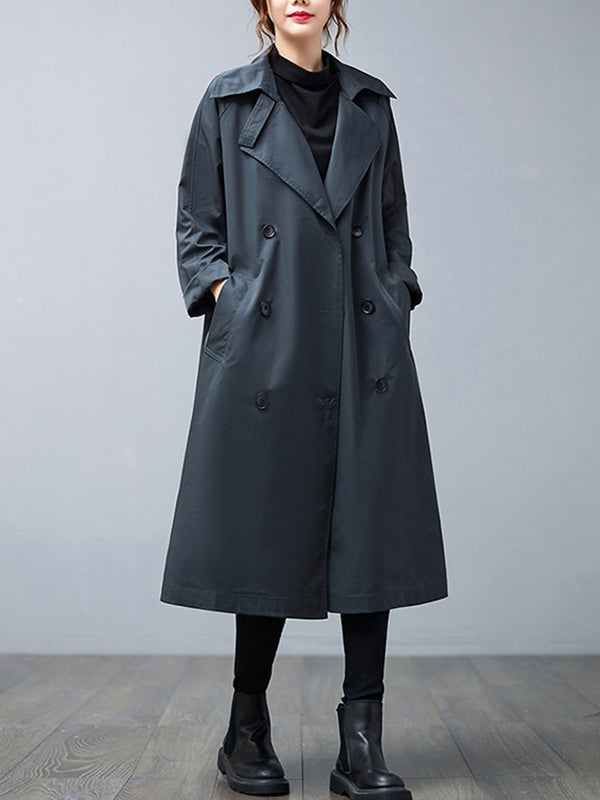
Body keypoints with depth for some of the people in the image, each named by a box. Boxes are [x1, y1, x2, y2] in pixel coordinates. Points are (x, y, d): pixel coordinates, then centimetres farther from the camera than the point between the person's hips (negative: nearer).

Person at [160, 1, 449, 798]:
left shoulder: (372, 104, 14)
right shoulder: (228, 102, 7)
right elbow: (197, 226, 8)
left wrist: (397, 296, 4)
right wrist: (222, 294, -7)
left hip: (364, 348, 3)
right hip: (266, 348, -2)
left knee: (369, 530, -2)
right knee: (269, 530, 2)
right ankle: (248, 730, 19)